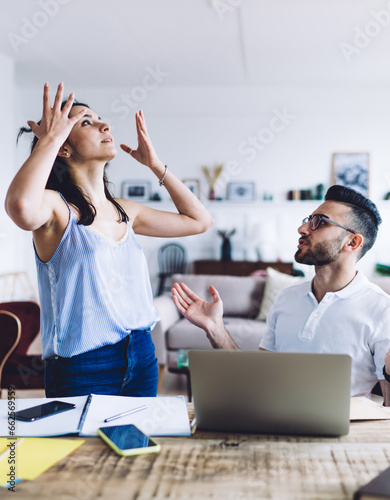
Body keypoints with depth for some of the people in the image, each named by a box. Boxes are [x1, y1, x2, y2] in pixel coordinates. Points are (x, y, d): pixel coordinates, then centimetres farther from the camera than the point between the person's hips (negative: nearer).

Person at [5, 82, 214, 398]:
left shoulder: (125, 212, 8)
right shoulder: (56, 206, -11)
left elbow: (200, 220, 16)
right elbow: (22, 208, -36)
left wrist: (155, 164, 13)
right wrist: (49, 138, -21)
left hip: (142, 360, 7)